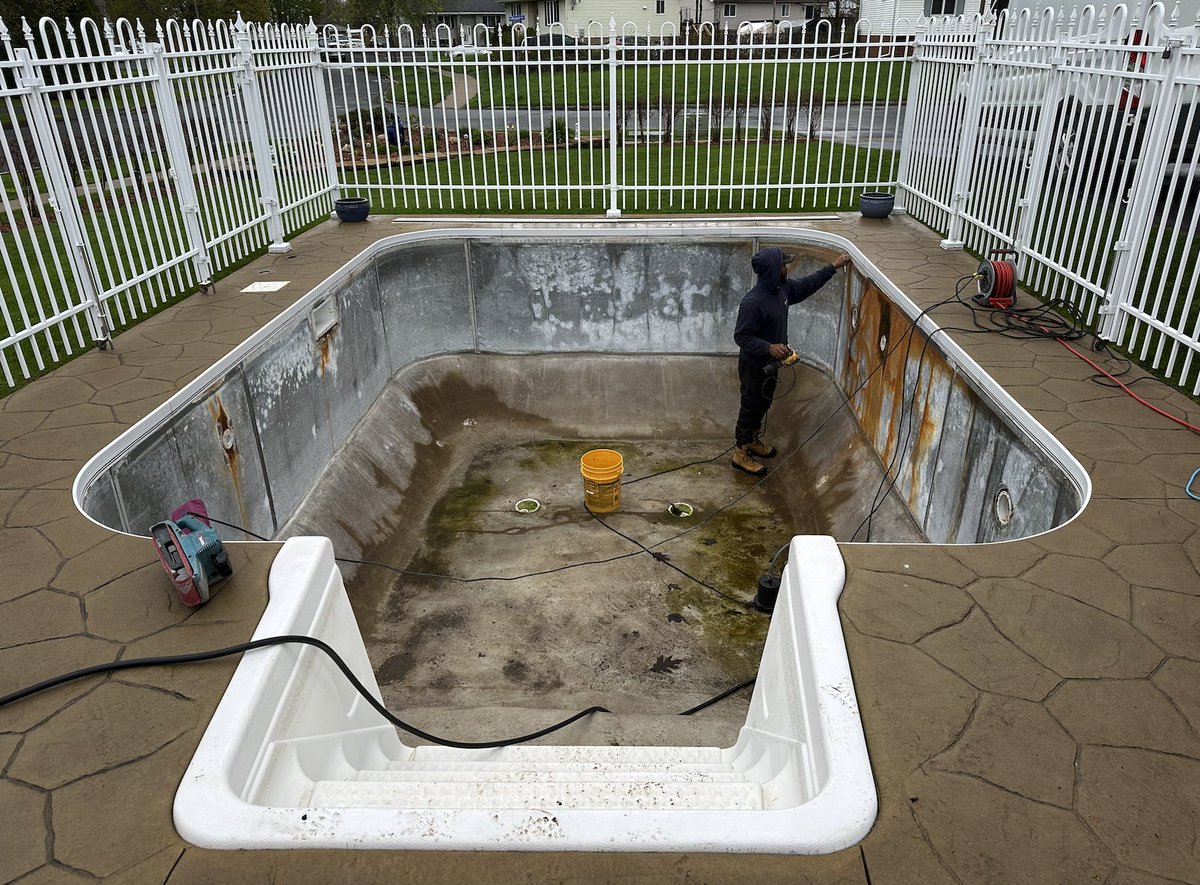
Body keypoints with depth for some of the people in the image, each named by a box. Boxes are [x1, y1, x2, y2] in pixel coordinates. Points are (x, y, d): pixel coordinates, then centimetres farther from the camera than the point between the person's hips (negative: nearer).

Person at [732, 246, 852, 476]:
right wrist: (769, 347, -35)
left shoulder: (782, 288, -4)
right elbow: (741, 337, -26)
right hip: (754, 366, -9)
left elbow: (807, 284, 15)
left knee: (763, 405, 23)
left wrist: (833, 266, 17)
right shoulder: (753, 302, -31)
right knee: (751, 407, 6)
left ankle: (753, 441, 44)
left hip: (771, 363, 9)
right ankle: (741, 454, 22)